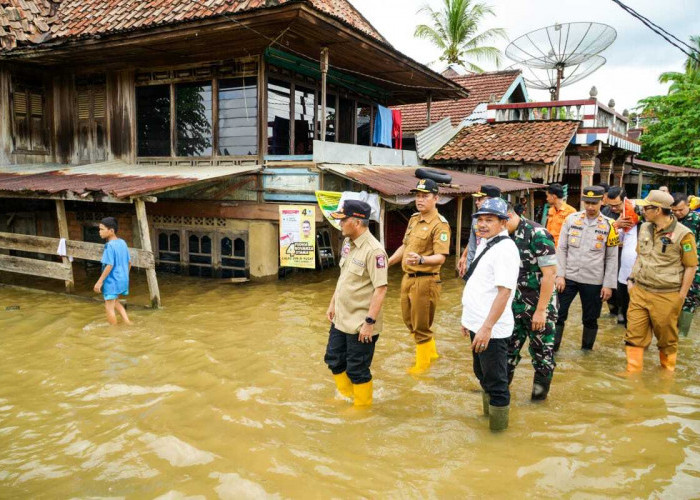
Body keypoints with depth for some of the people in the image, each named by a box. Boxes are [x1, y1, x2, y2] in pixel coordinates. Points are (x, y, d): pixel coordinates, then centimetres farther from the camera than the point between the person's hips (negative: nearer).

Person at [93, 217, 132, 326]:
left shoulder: (110, 245, -19)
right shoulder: (122, 242, 5)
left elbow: (109, 265, -23)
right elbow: (129, 262, 11)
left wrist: (100, 281, -17)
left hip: (112, 281, -9)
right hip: (122, 279, 9)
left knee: (109, 307, 5)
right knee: (115, 302, 26)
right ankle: (128, 323, 20)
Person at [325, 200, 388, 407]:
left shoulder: (374, 251, -23)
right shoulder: (348, 243, 5)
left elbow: (380, 289, -24)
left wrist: (370, 322, -24)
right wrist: (333, 303, 17)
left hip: (360, 325, -9)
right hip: (340, 319, 9)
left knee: (357, 369, 7)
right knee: (334, 360, 22)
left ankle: (362, 405, 31)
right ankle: (346, 395, 44)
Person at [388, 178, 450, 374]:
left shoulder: (440, 224, -15)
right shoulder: (413, 219, 10)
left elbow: (441, 257, -24)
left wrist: (421, 259, -42)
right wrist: (387, 263, 18)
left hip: (425, 280, -8)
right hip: (408, 278, 9)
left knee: (421, 326, 5)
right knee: (410, 321, 20)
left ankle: (423, 363, 26)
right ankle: (431, 352, 40)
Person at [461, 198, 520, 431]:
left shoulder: (505, 249, -18)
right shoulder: (484, 243, 11)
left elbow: (504, 291, -24)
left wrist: (487, 327, -26)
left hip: (492, 330, -9)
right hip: (477, 324, 9)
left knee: (496, 382, 5)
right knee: (483, 375, 24)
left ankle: (498, 427, 21)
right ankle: (487, 412, 42)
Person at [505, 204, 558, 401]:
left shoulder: (537, 235, -19)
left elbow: (550, 273, -20)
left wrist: (541, 310, -21)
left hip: (538, 305, -6)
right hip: (514, 304, 6)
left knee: (541, 349, 9)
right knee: (508, 346, 14)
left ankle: (541, 389, 26)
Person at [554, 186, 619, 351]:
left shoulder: (609, 225, -2)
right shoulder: (571, 219, 0)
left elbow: (612, 258, 1)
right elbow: (561, 249, 2)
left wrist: (608, 284, -2)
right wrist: (560, 275, -5)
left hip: (593, 281, 0)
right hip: (568, 277, 0)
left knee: (590, 319, 11)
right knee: (558, 313, 3)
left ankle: (587, 350, 30)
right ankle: (552, 348, 17)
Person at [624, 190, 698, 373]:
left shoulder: (683, 234, -13)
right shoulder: (645, 228, 6)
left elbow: (691, 266, -7)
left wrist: (681, 296, -7)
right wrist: (631, 279, 13)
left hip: (666, 297, -5)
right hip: (639, 292, 5)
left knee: (667, 340, 11)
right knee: (634, 336, 6)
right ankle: (633, 375, 15)